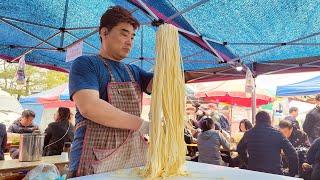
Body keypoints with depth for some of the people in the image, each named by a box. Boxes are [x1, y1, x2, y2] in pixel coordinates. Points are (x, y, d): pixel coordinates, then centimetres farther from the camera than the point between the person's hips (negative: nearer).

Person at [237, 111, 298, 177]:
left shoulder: (248, 134, 2)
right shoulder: (277, 134, -5)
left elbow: (240, 149, 18)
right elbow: (292, 154, -8)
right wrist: (292, 173, 1)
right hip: (274, 173, -1)